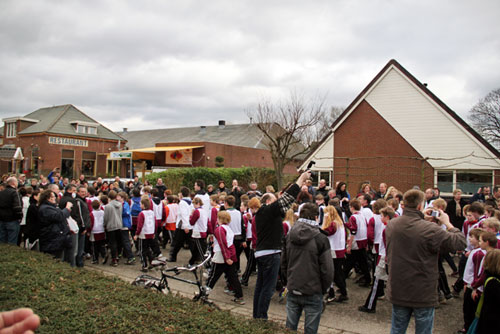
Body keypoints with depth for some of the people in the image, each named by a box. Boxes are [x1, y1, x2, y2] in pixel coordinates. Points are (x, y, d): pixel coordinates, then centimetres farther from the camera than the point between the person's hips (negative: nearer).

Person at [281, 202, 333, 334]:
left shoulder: (289, 236, 1)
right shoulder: (321, 238, -13)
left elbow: (283, 263, 9)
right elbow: (327, 269, -12)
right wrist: (324, 288, 3)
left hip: (292, 291, 4)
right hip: (313, 293, -4)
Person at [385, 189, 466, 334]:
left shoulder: (391, 224, -7)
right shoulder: (430, 229, -25)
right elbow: (460, 243, -15)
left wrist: (423, 219, 8)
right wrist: (447, 223, 0)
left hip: (397, 293, 5)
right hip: (423, 295, -5)